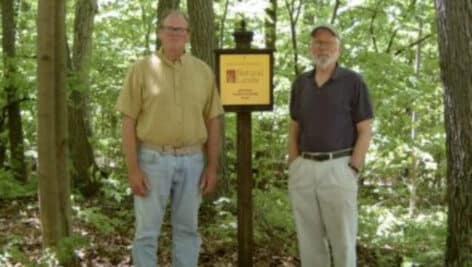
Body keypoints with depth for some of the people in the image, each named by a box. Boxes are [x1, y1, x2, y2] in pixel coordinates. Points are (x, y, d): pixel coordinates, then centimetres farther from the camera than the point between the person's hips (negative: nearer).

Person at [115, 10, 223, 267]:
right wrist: (133, 169, -10)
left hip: (192, 160, 3)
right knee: (147, 231, 3)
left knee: (187, 228, 11)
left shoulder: (203, 71, 5)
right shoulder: (141, 69, -3)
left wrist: (212, 167, 2)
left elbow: (212, 122, 8)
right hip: (153, 159, -2)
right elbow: (129, 122, -4)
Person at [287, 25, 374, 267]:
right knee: (309, 239, 9)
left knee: (342, 238, 2)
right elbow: (294, 129, 14)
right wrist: (293, 168, 4)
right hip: (304, 169, 4)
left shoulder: (353, 82, -3)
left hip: (338, 168, -4)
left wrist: (352, 170, -12)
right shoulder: (301, 83, 10)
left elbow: (365, 131, -5)